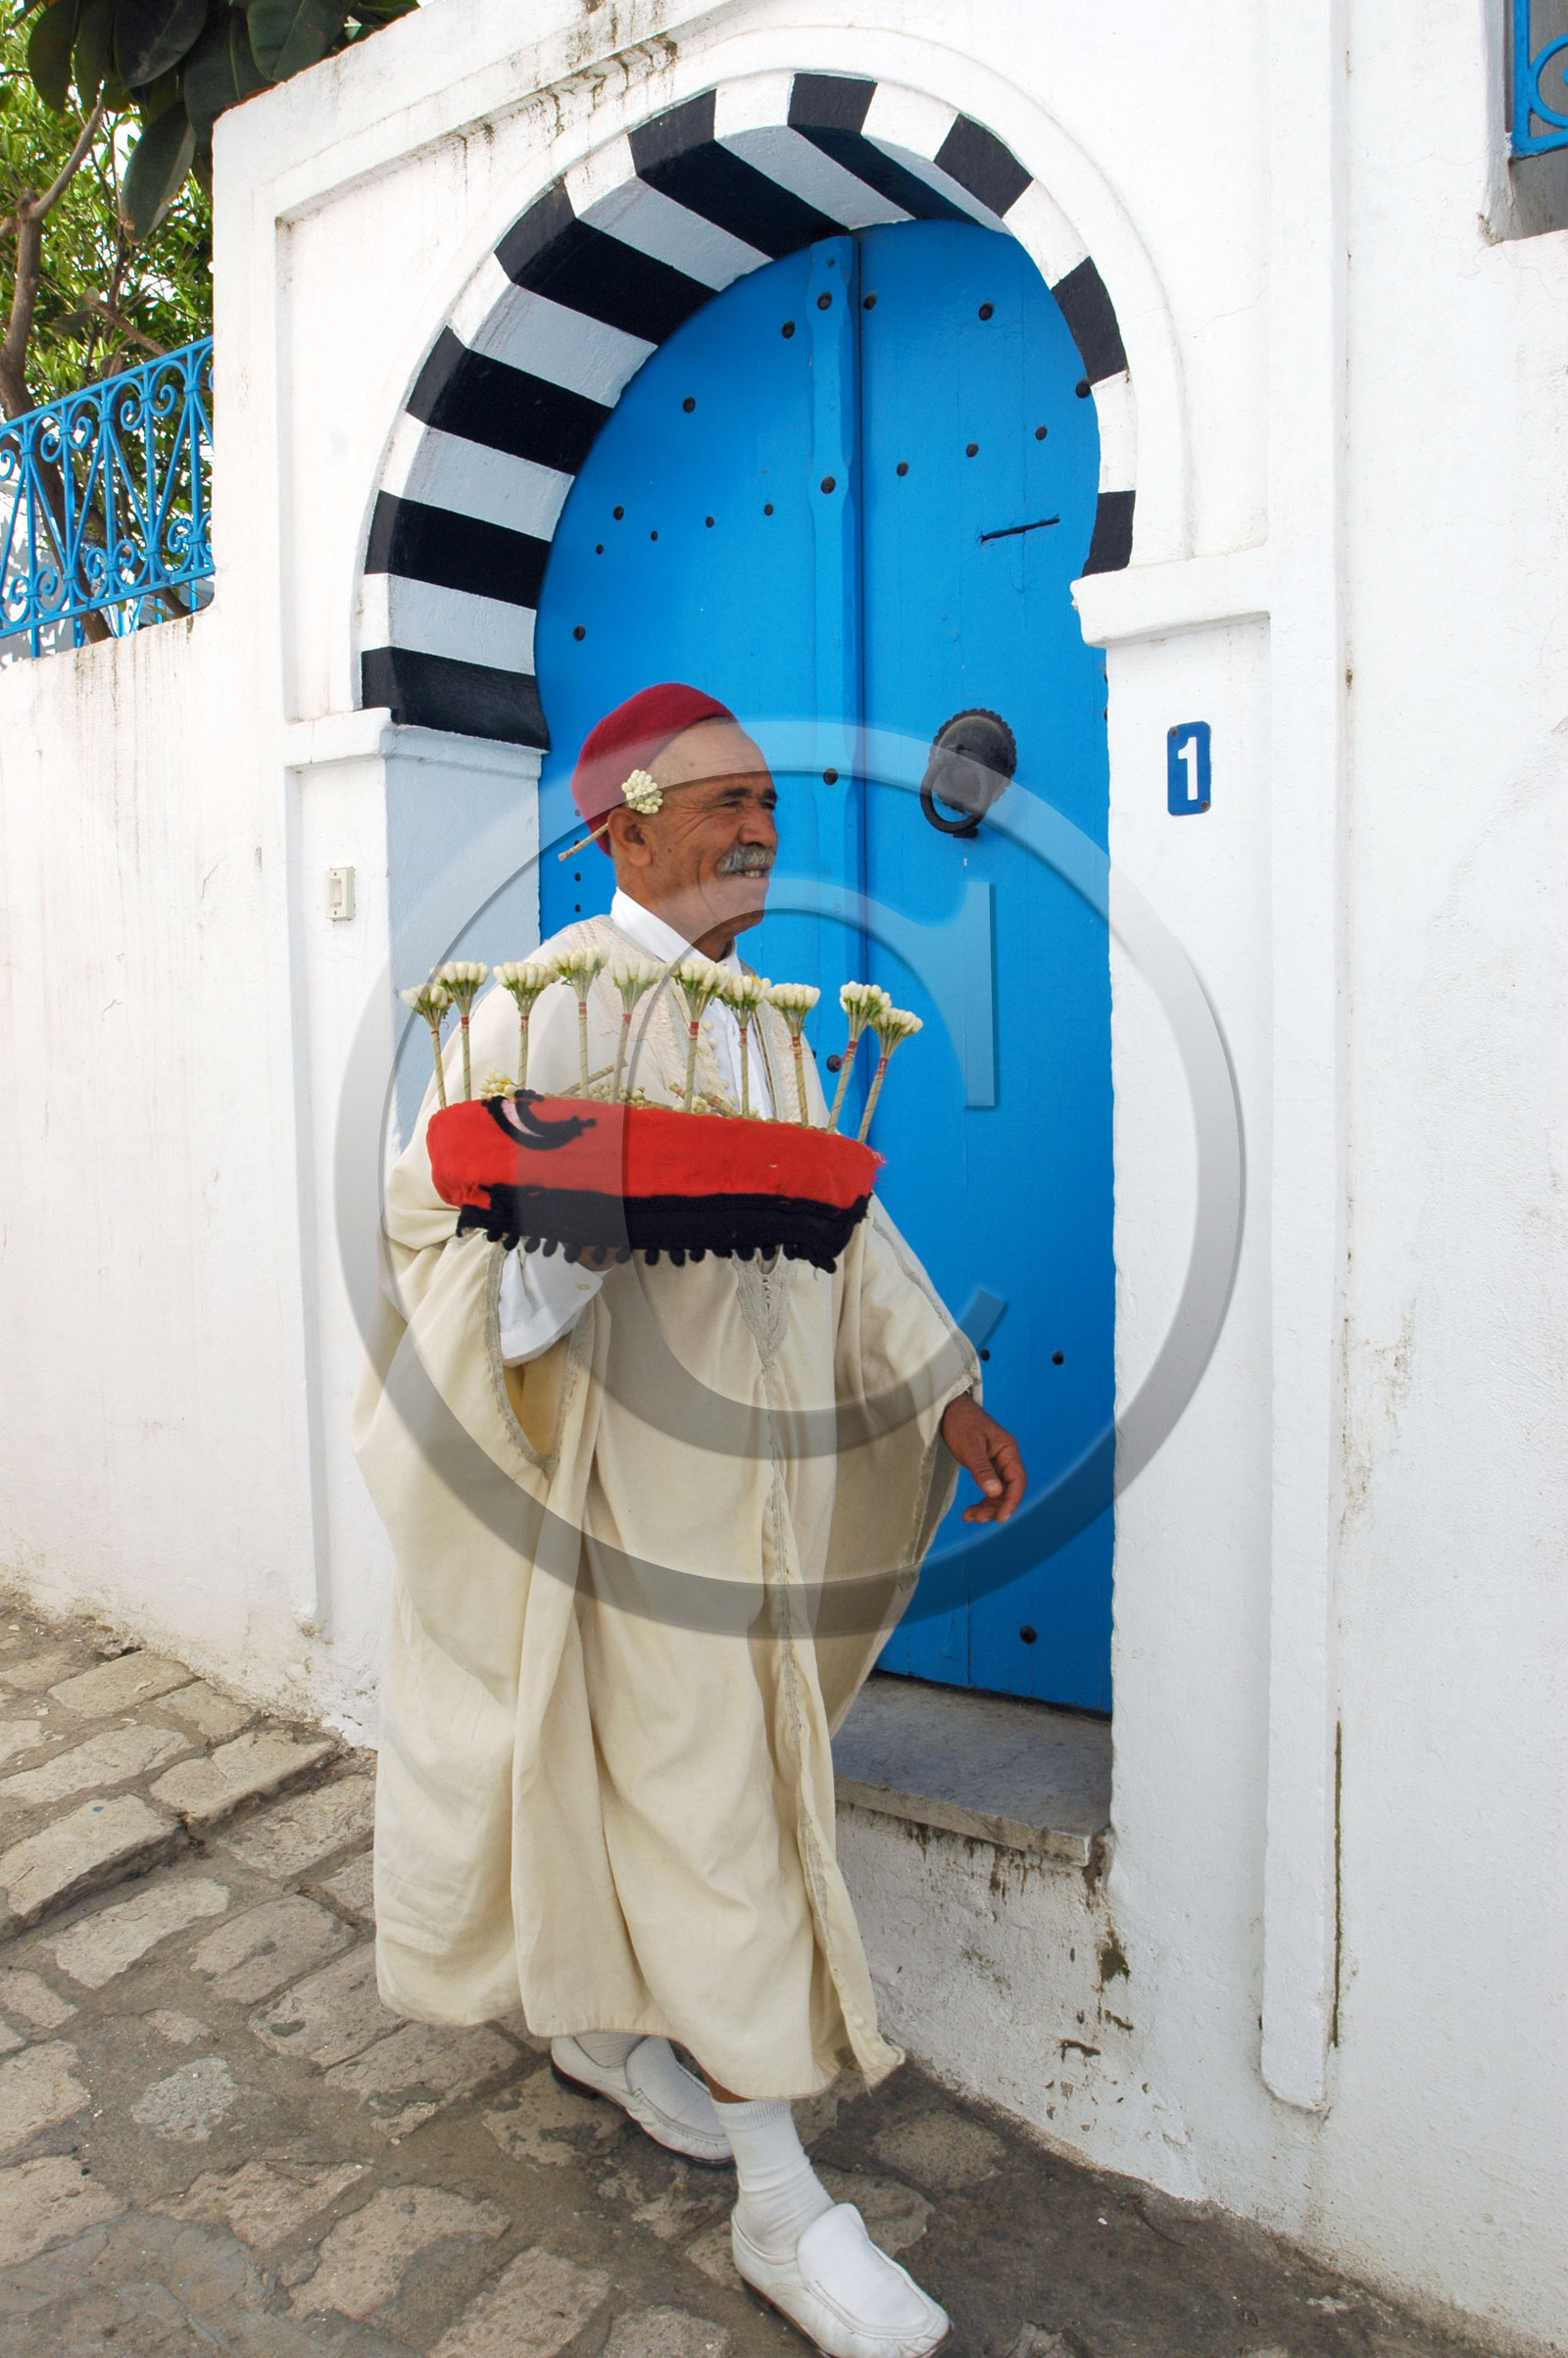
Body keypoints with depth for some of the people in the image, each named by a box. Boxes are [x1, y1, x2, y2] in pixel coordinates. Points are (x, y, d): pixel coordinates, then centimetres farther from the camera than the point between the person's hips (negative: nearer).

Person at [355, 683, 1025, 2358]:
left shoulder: (761, 1017, 12)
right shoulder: (557, 1000, -13)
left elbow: (838, 1219, 13)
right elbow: (435, 1200, -15)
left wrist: (947, 1394, 10)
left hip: (739, 1463, 7)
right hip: (622, 1464, -7)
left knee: (646, 1758, 21)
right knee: (712, 1800, -1)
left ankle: (603, 2022, 44)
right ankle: (779, 2200, 13)